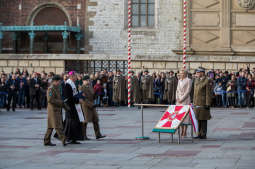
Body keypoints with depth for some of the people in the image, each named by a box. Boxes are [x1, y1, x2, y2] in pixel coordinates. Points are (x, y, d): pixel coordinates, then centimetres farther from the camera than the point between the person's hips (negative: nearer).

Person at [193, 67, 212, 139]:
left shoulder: (206, 81, -9)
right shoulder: (196, 80, 13)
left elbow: (208, 93, -12)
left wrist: (207, 104, -15)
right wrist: (194, 102, 15)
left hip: (203, 103, -7)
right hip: (197, 103, 7)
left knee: (203, 119, -2)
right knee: (198, 119, 8)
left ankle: (203, 134, 3)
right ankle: (199, 134, 14)